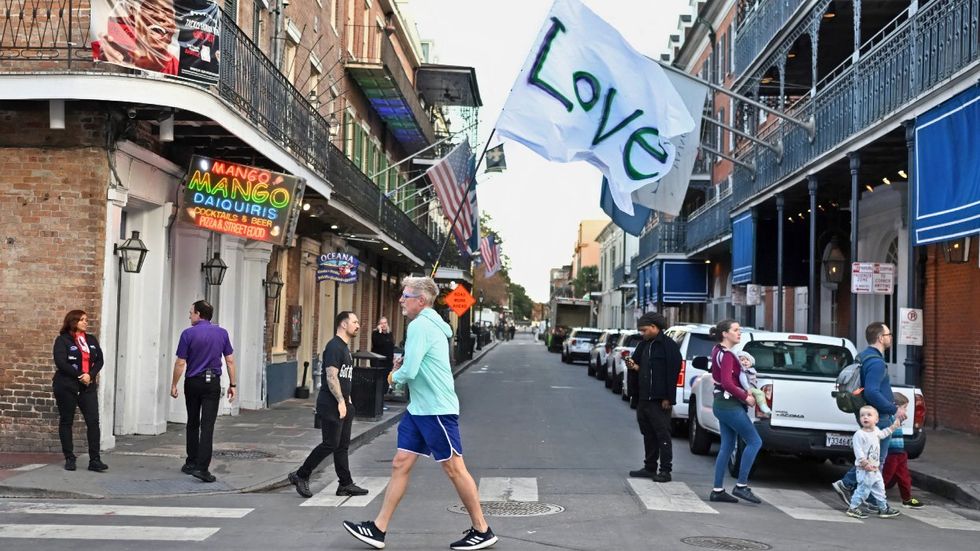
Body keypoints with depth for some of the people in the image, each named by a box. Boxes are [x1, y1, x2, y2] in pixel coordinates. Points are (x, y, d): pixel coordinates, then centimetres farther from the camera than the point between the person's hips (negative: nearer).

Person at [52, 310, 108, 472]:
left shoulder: (91, 340, 13)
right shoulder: (62, 340, -3)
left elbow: (99, 360, 7)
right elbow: (61, 362, -14)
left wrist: (90, 375, -11)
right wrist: (79, 376, -16)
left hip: (88, 386, 4)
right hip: (66, 386, -4)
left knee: (93, 421, -6)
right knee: (66, 421, 5)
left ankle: (94, 460, -6)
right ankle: (69, 459, 13)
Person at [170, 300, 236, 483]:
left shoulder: (188, 333, -7)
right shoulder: (222, 333, 2)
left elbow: (180, 363, -6)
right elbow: (230, 360, 3)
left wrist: (174, 384, 4)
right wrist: (232, 384, 9)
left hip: (193, 382, -1)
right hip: (213, 383, 1)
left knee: (193, 423, 15)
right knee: (207, 425, -5)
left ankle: (192, 463, 22)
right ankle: (202, 467, -15)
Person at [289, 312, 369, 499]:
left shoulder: (345, 348, 18)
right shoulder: (334, 346, -13)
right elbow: (331, 377, -20)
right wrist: (341, 401, -21)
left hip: (343, 405, 10)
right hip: (331, 405, -10)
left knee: (342, 445, 9)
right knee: (330, 444, -7)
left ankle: (345, 484, 12)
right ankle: (300, 476, 4)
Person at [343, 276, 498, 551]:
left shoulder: (420, 326, -17)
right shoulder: (430, 324, 14)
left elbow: (409, 372, -23)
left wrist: (395, 375, 0)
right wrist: (402, 365, 7)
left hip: (437, 410, -10)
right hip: (419, 408, 10)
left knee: (454, 468, -2)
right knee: (400, 464, 7)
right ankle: (378, 529, 9)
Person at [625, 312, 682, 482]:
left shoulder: (669, 345, -10)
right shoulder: (645, 345, 16)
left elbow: (672, 372, -15)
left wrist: (668, 398, -18)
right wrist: (634, 366, 0)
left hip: (659, 400, -8)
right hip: (643, 398, 8)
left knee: (662, 434, -4)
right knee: (648, 434, 13)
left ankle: (665, 470, 0)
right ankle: (650, 467, 20)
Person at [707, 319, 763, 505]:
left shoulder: (718, 351, 13)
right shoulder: (726, 355, -16)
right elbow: (727, 382, -26)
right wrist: (746, 397, -15)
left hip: (724, 404, 10)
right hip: (729, 404, -10)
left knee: (727, 446, 11)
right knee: (754, 441, -5)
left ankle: (718, 490, 11)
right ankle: (741, 486, -4)